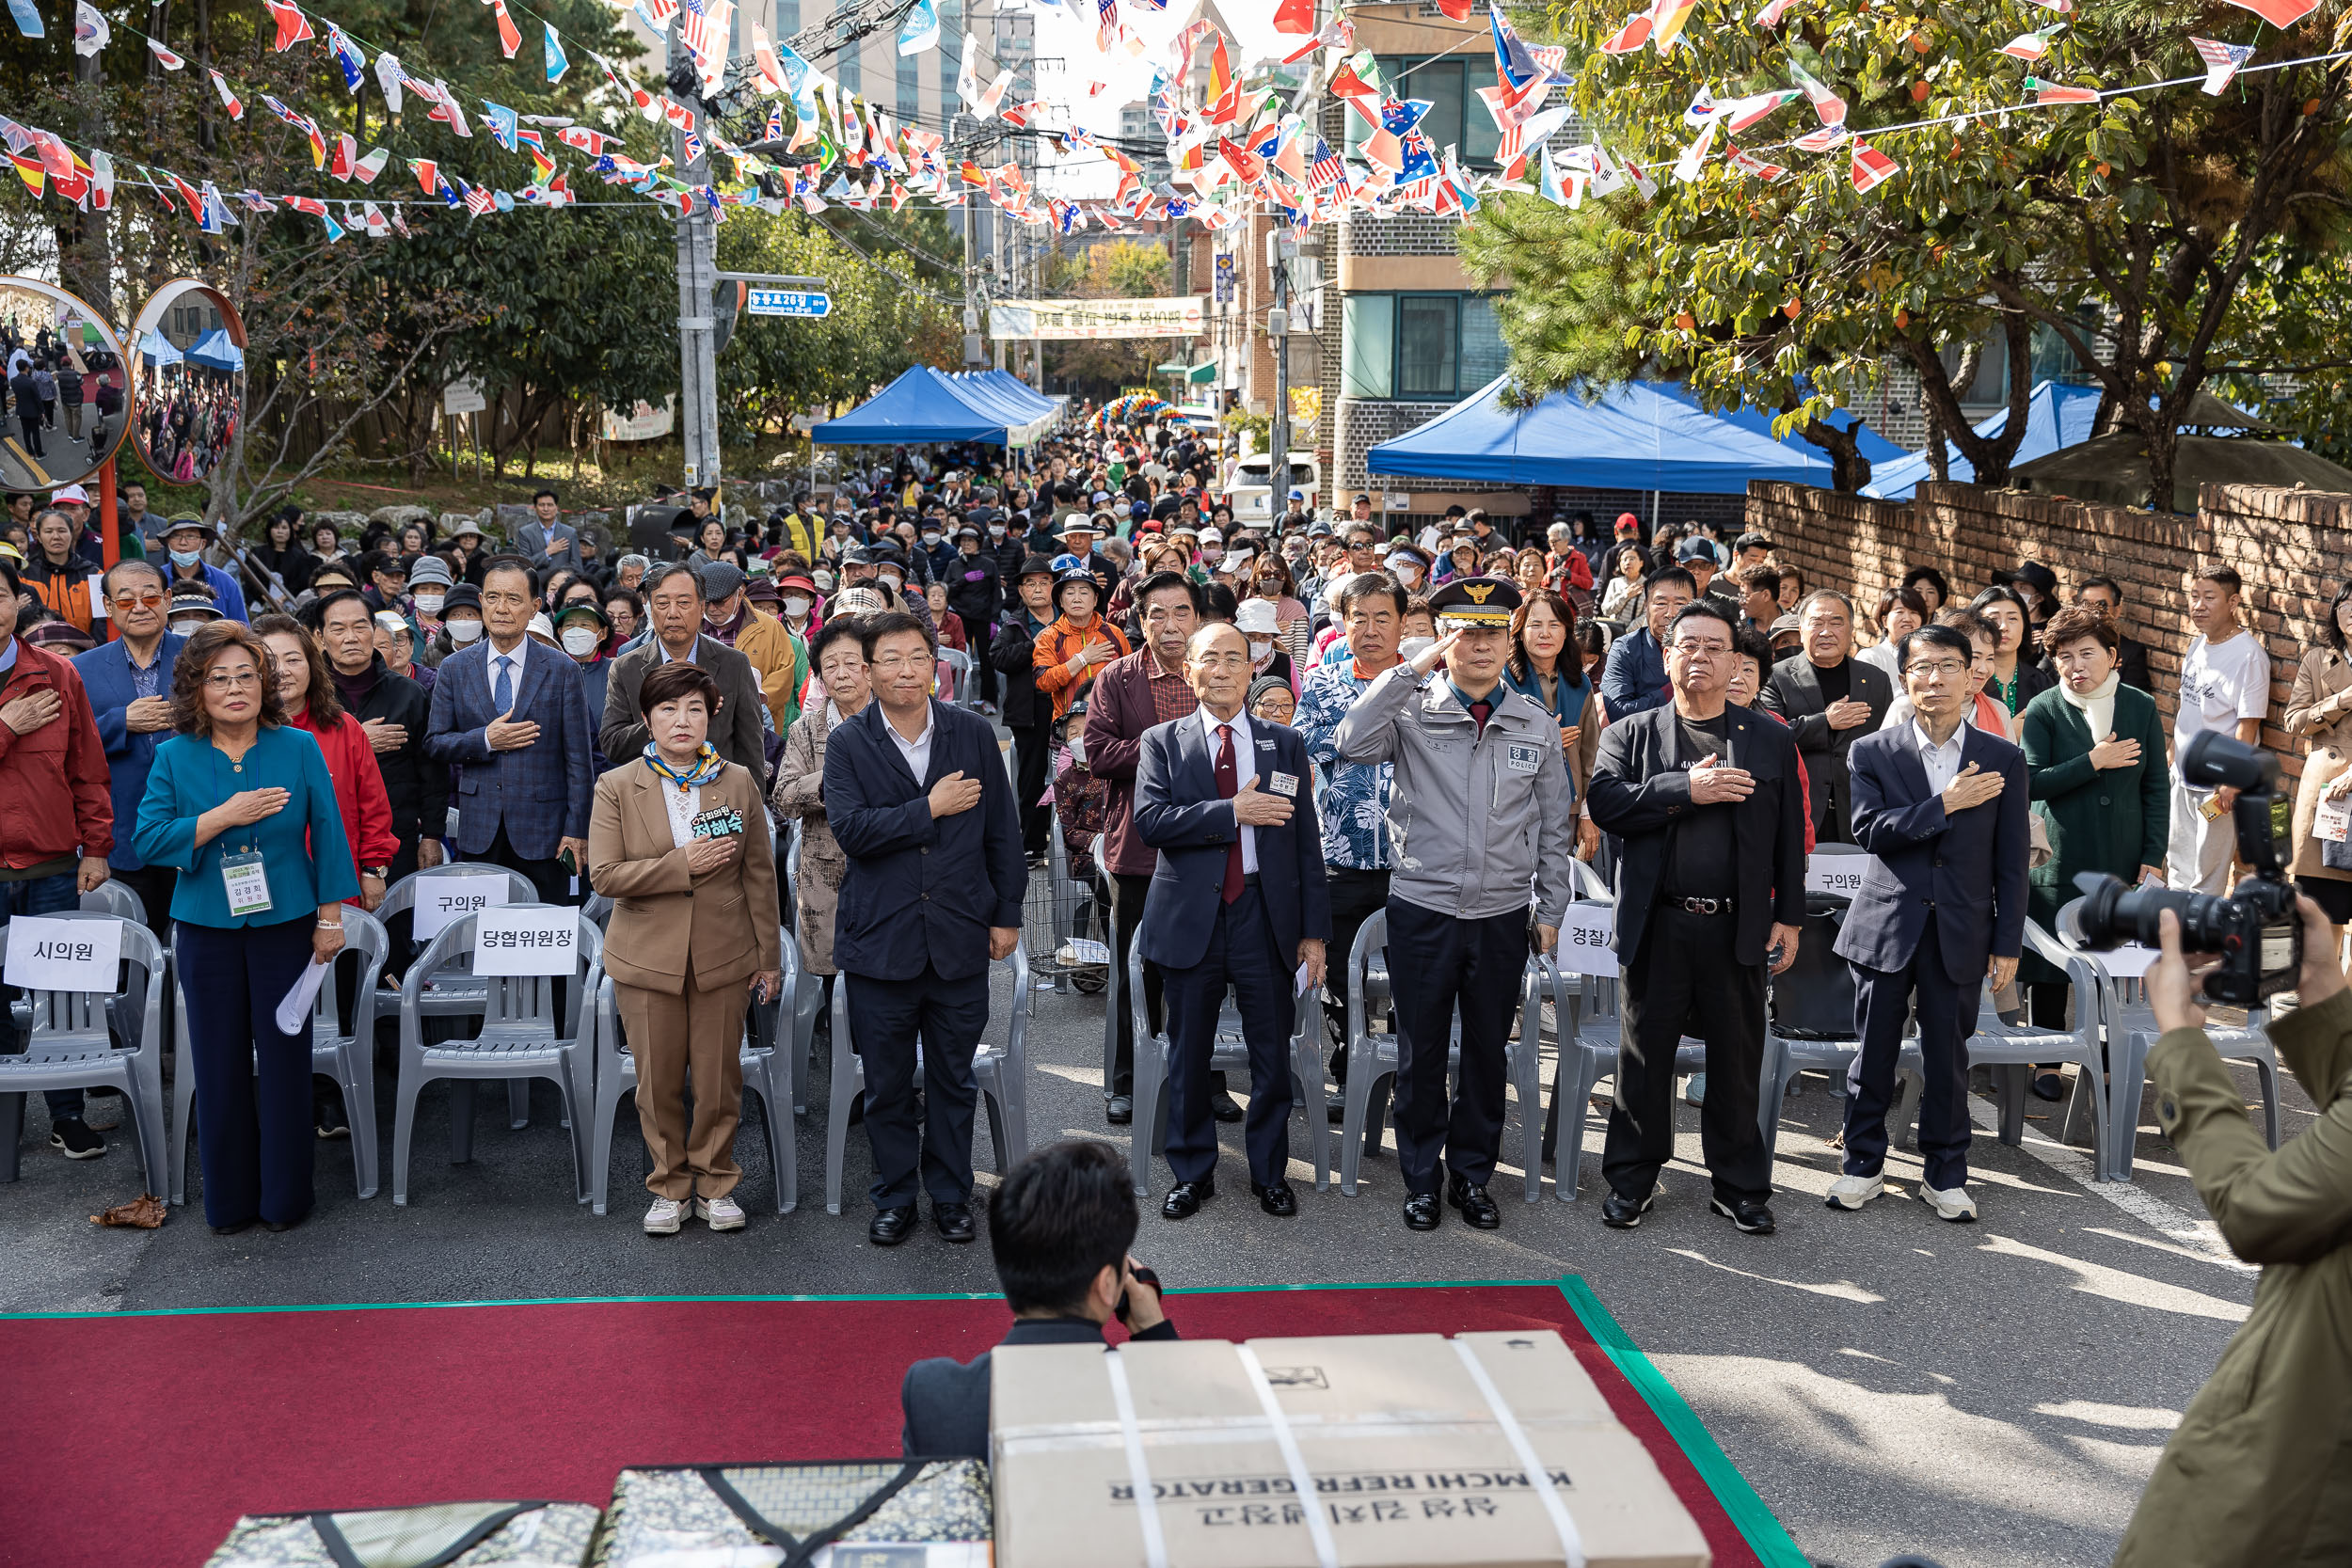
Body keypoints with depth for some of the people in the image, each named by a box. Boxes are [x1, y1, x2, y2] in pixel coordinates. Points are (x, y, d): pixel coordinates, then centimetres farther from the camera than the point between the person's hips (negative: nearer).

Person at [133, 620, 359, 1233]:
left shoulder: (299, 748, 0)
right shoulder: (174, 757, 2)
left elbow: (327, 833, 1)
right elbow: (148, 839, -5)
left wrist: (330, 917, -2)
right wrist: (225, 816, -16)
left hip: (285, 924, -1)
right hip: (207, 930, 1)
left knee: (284, 1057, 4)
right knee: (219, 1063, 6)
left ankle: (285, 1196, 16)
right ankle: (228, 1199, 18)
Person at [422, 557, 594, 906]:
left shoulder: (562, 670, 1)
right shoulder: (454, 668, 7)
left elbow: (578, 757, -1)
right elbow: (434, 743, 7)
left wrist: (576, 829, -6)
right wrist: (485, 740, -12)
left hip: (542, 830, -2)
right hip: (478, 831, 2)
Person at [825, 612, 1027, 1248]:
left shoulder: (974, 734, 3)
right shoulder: (848, 745, -1)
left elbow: (1002, 830, 7)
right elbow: (851, 829, -16)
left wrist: (1007, 914, 6)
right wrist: (931, 808, -15)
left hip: (960, 938, 1)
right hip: (881, 939, -1)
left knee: (953, 1080, 11)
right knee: (887, 1084, 9)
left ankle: (951, 1194, 26)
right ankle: (894, 1197, 25)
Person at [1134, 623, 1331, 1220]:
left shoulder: (1285, 744, 8)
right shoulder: (1162, 742, 4)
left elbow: (1306, 841, 6)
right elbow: (1149, 820, -12)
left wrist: (1314, 931, 1)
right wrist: (1233, 812, -18)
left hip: (1266, 917, 1)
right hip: (1190, 918, -1)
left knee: (1272, 1054, 8)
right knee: (1189, 1055, 10)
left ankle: (1270, 1172, 26)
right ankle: (1192, 1173, 26)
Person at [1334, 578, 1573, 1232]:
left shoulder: (1537, 726, 5)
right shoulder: (1412, 711, -3)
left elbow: (1554, 827, 10)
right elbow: (1351, 743, -24)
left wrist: (1550, 910, 8)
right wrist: (1414, 668, -20)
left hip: (1503, 915, 2)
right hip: (1423, 909, -2)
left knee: (1488, 1050, 12)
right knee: (1420, 1051, 8)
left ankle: (1472, 1173, 28)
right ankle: (1421, 1177, 23)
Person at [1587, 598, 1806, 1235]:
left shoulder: (1771, 739, 10)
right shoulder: (1630, 735, 8)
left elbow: (1790, 836, 8)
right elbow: (1605, 802, -9)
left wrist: (1788, 918, 3)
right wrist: (1685, 789, -16)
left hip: (1739, 928, 1)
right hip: (1657, 926, 0)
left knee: (1737, 1060, 8)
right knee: (1643, 1058, 7)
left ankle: (1739, 1184, 21)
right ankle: (1632, 1180, 20)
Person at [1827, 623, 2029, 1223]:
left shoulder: (2003, 760, 3)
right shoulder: (1872, 753, 1)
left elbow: (2011, 862, 3)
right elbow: (1868, 830, -13)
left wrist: (2008, 944, 1)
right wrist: (1944, 804, -17)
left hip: (1961, 932, 0)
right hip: (1886, 927, 0)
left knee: (1948, 1059, 8)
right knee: (1874, 1054, 7)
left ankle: (1945, 1174, 22)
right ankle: (1864, 1164, 22)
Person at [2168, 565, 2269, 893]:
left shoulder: (2249, 655, -16)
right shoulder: (2198, 644, 8)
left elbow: (2248, 725, -18)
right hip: (2181, 778, 8)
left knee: (2207, 879, 0)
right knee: (2177, 869, 16)